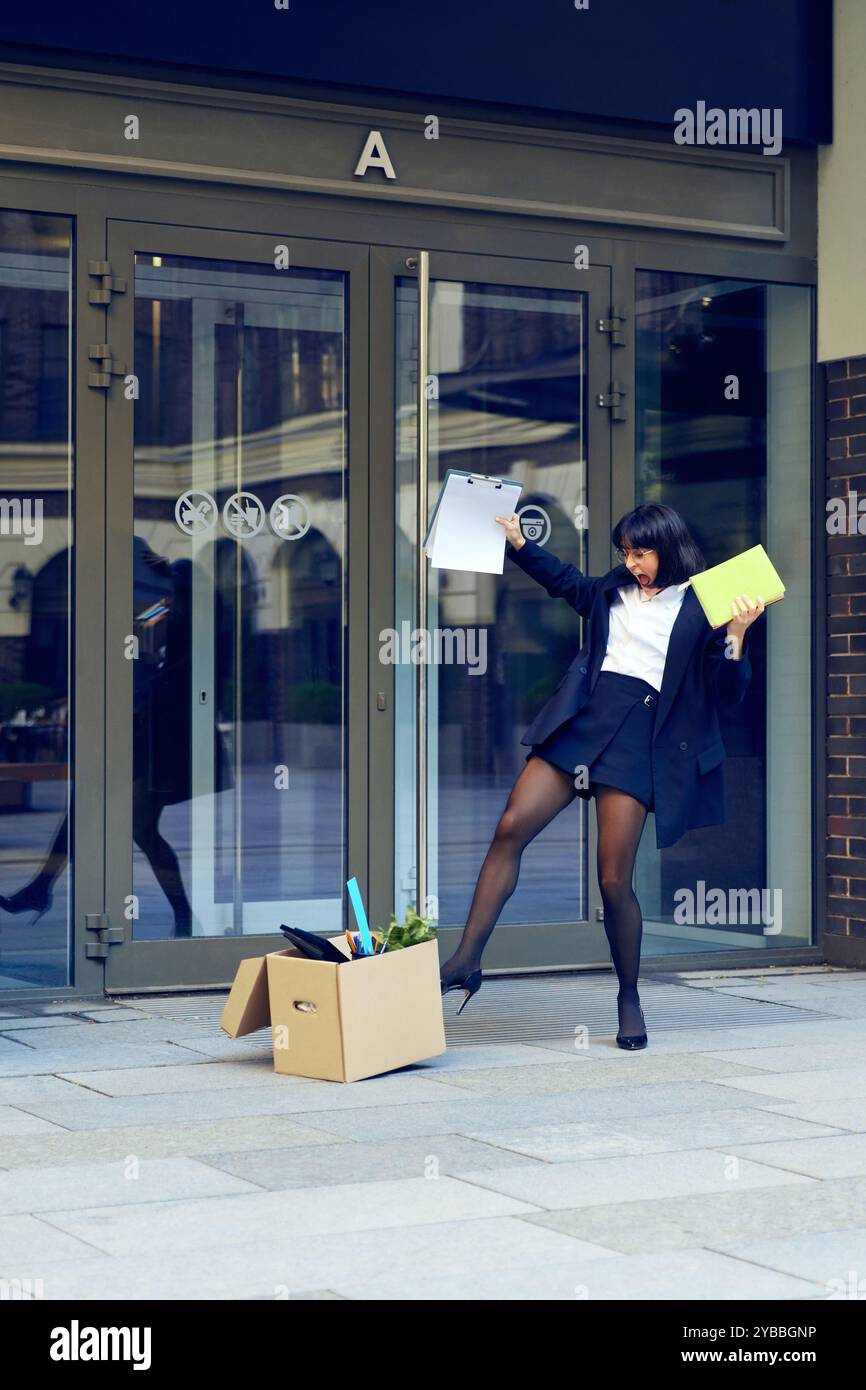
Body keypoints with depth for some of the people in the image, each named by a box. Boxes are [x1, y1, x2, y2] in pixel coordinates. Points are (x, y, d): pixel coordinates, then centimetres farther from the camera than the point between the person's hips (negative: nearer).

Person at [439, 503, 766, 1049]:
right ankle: (467, 961, -7)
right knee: (511, 829, -11)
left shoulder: (700, 608, 0)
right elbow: (566, 581, 36)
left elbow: (729, 692, -5)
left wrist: (736, 635, -19)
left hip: (639, 738, -5)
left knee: (615, 881, -6)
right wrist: (518, 542, 31)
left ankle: (630, 997, 15)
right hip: (582, 722, 5)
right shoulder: (614, 590, 15)